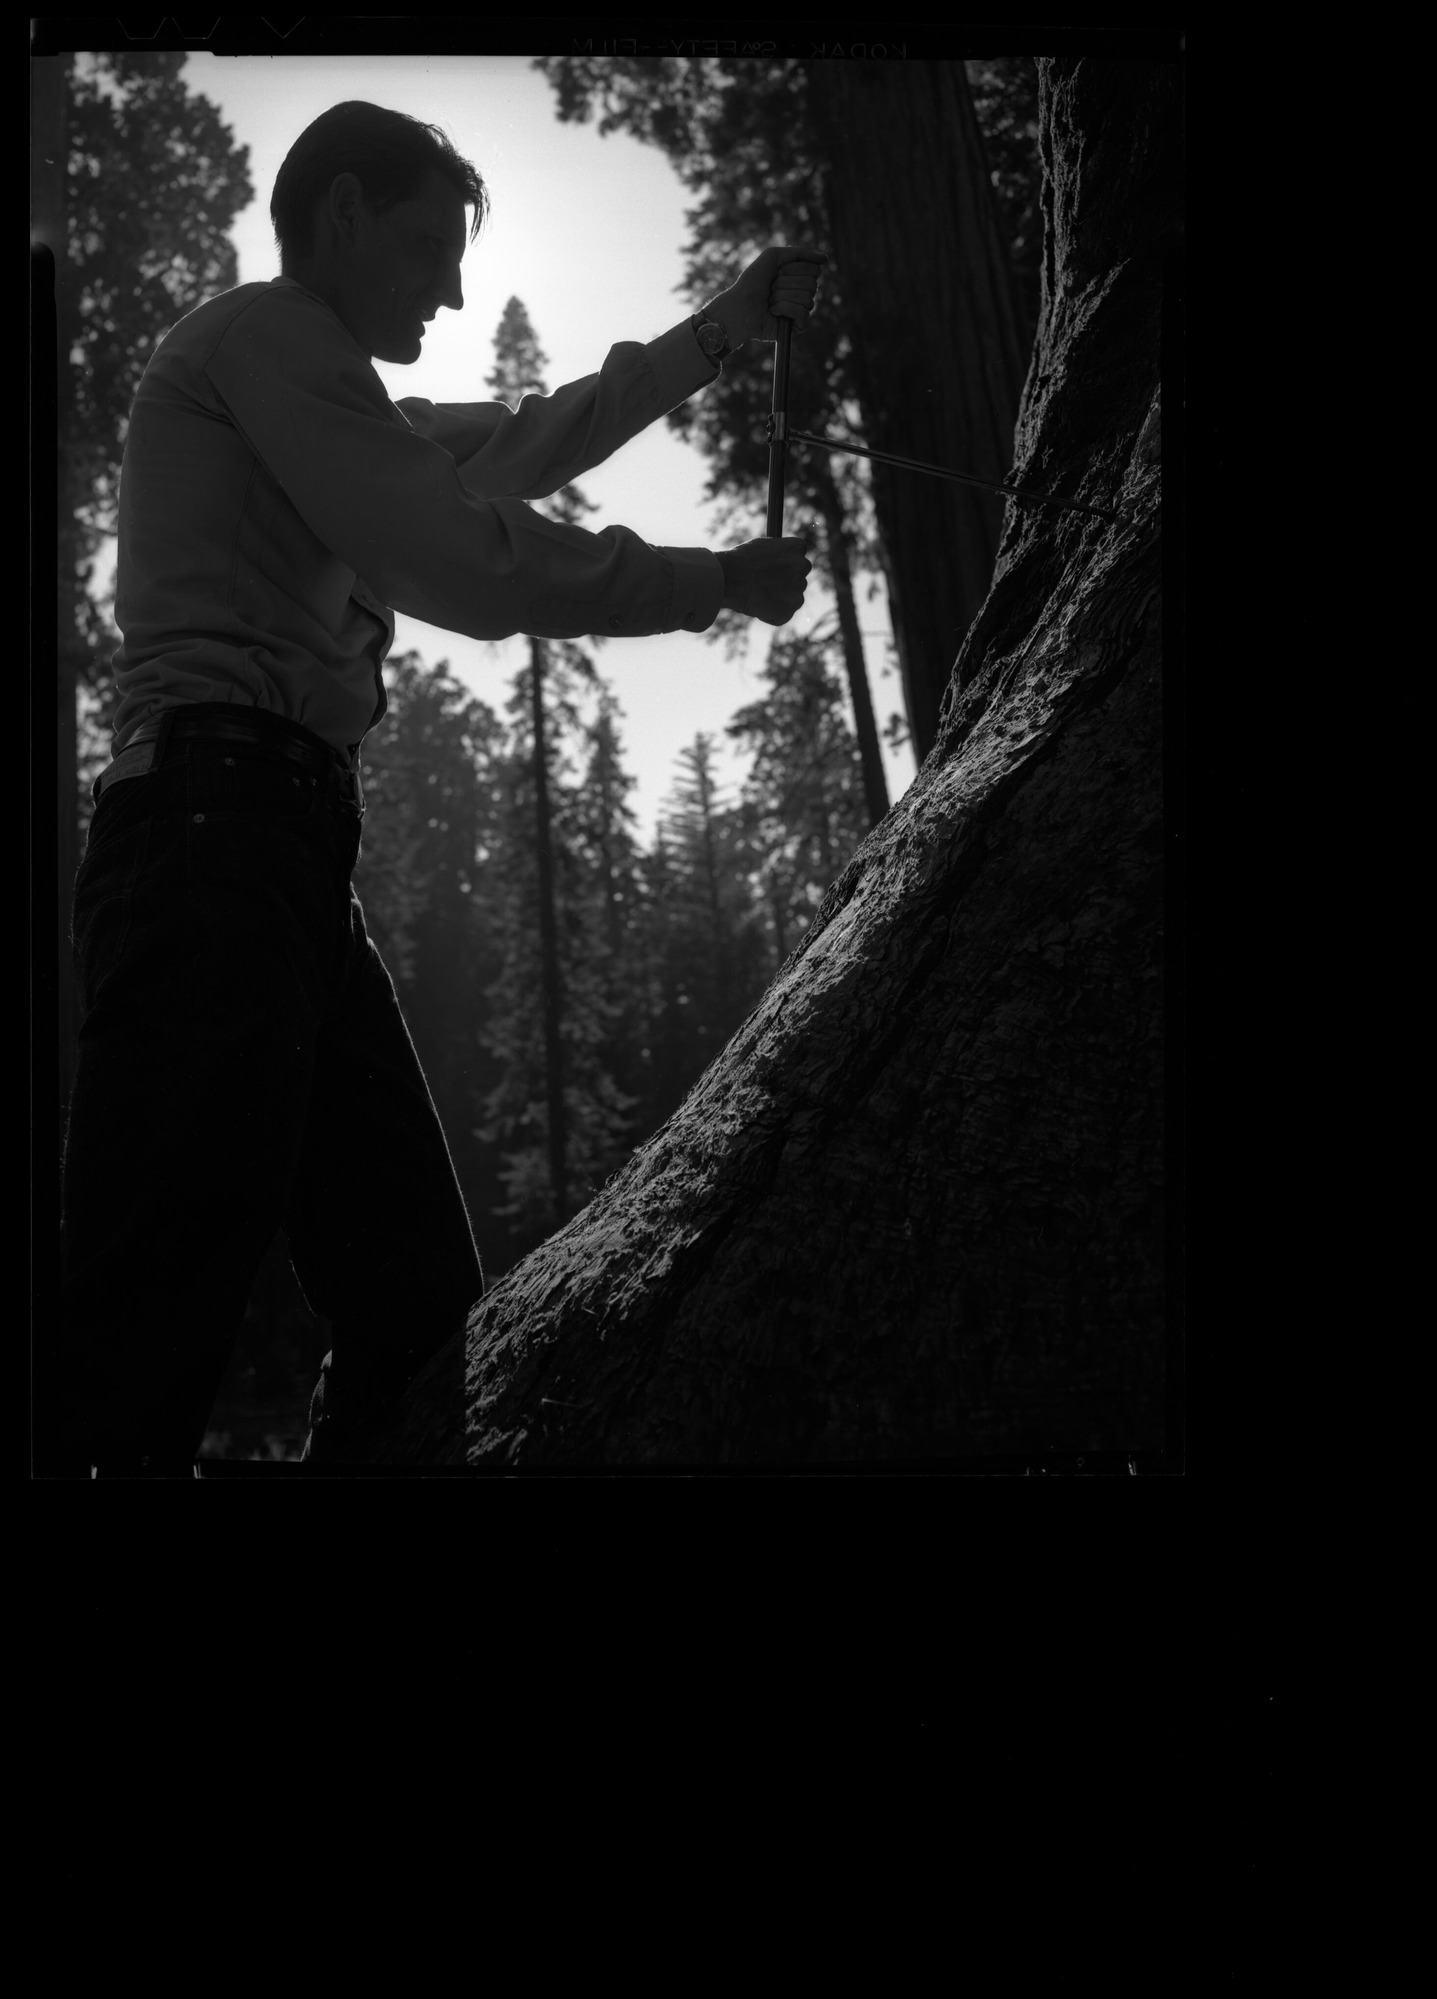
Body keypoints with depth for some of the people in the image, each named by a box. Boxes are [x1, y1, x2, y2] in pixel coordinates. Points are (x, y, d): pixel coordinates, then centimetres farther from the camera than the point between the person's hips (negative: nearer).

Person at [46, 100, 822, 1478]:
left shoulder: (309, 397, 32)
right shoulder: (268, 333, 3)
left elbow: (533, 440, 39)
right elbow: (466, 561, -7)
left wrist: (727, 327, 36)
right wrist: (718, 582, 3)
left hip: (283, 861, 10)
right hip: (221, 827, -10)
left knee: (416, 1311, 5)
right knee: (143, 1354, -18)